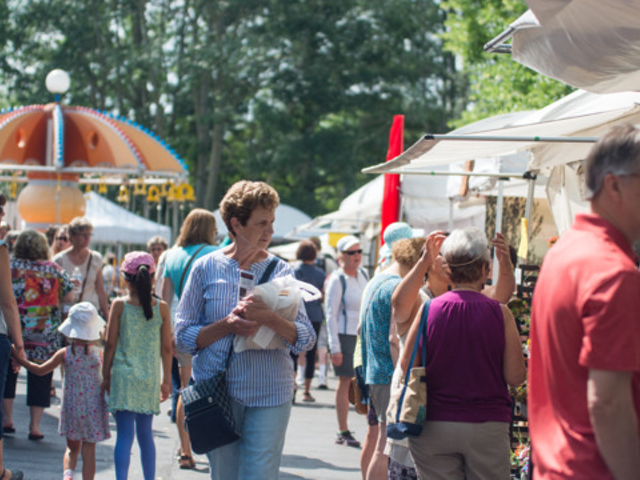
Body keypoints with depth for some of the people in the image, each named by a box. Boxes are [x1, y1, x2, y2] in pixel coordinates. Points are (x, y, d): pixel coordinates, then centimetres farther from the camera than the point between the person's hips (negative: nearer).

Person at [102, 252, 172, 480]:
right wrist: (166, 380, 14)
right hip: (150, 379, 2)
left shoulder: (119, 305, -5)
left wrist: (106, 376, 7)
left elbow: (110, 344, -2)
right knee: (145, 434, 15)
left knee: (124, 434, -3)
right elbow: (166, 348, 4)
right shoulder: (161, 307, 0)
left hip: (123, 376, -2)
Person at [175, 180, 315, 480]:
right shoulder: (206, 268, 2)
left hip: (269, 395, 0)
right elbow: (183, 336, 1)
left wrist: (268, 318, -19)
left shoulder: (280, 271, 4)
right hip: (216, 391, 0)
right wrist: (227, 325, -15)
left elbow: (306, 339, -2)